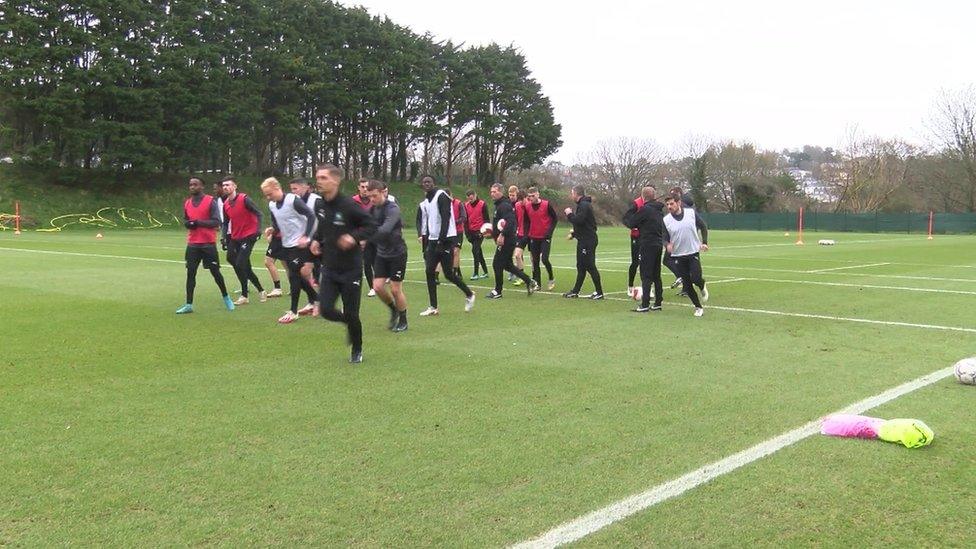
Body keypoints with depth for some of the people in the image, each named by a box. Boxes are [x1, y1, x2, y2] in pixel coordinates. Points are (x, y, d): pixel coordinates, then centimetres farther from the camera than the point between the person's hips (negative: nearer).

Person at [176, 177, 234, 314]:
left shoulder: (211, 201, -7)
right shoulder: (187, 203, 10)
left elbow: (216, 222, -13)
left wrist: (199, 222, -21)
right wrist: (187, 224, -2)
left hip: (208, 244, -4)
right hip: (192, 244, 4)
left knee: (215, 272, 3)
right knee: (190, 273, 0)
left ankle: (226, 297, 24)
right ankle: (188, 305, 3)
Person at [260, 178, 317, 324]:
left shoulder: (293, 200, -18)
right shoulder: (271, 205, 5)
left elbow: (311, 216, -19)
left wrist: (305, 236, -24)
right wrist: (272, 229, -6)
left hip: (299, 244, -8)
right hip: (286, 244, 8)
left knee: (294, 276, -8)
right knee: (298, 276, 14)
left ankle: (293, 312, 0)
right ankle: (313, 301, 32)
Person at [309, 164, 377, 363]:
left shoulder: (348, 205, -17)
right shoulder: (320, 207, 3)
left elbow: (371, 225, -13)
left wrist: (354, 237, -28)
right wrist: (316, 240, 4)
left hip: (351, 269, -5)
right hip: (329, 268, 5)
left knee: (351, 314, 2)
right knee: (326, 310, -6)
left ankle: (357, 350, 27)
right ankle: (350, 323, 27)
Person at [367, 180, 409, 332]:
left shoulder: (392, 209, -21)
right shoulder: (373, 209, 1)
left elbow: (385, 230, -37)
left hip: (397, 253, -6)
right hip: (381, 253, 6)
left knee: (396, 290, 0)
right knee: (378, 286, -3)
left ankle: (403, 321, 20)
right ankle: (393, 310, 24)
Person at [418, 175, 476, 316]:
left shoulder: (441, 196, -9)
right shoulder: (424, 203, 15)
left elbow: (445, 219, -17)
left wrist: (441, 241, -21)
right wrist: (425, 248, 15)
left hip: (445, 239, -8)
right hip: (433, 240, 8)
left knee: (448, 274, -5)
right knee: (429, 272, 0)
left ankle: (469, 295, 16)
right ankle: (433, 307, 5)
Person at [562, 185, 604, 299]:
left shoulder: (584, 205, -16)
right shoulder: (582, 204, 16)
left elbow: (578, 220, -26)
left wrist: (569, 214, -10)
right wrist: (574, 233, 18)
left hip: (588, 241, -10)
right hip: (584, 240, 10)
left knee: (590, 266, -6)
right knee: (581, 266, 14)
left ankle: (599, 293, -1)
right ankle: (575, 291, 21)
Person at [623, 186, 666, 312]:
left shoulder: (645, 209, -14)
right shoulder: (659, 210, 12)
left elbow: (630, 222, -8)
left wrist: (632, 209, 7)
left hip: (648, 246, -8)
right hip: (659, 244, 8)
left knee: (646, 276, -5)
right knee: (656, 275, 13)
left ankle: (645, 304, -7)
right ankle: (657, 303, 16)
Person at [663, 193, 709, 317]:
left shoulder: (691, 213, -4)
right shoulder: (666, 220, -4)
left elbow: (703, 227, 8)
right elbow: (664, 238, -2)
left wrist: (704, 242, -1)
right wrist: (667, 245, -24)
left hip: (693, 252, -1)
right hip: (677, 256, 1)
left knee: (696, 278, -15)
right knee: (686, 284, 2)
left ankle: (702, 286, 22)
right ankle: (698, 307, 18)